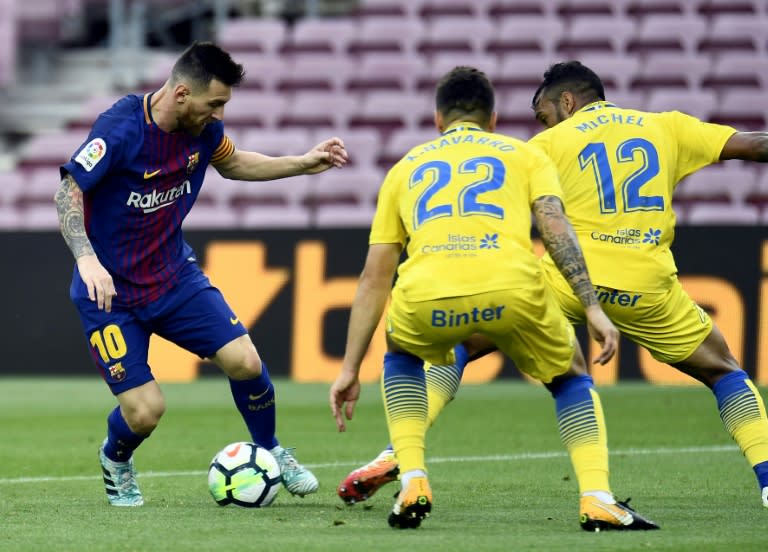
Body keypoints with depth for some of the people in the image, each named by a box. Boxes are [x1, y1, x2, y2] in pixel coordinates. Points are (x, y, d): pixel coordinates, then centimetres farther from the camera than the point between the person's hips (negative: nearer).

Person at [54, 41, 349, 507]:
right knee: (145, 411, -12)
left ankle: (271, 452, 17)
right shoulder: (121, 128, -24)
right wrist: (87, 259, -36)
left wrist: (302, 164, 11)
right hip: (110, 290, -5)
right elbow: (68, 190, -23)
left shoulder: (204, 129, -4)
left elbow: (231, 162, 18)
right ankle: (115, 461, 25)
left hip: (175, 275, 5)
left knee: (244, 362, -12)